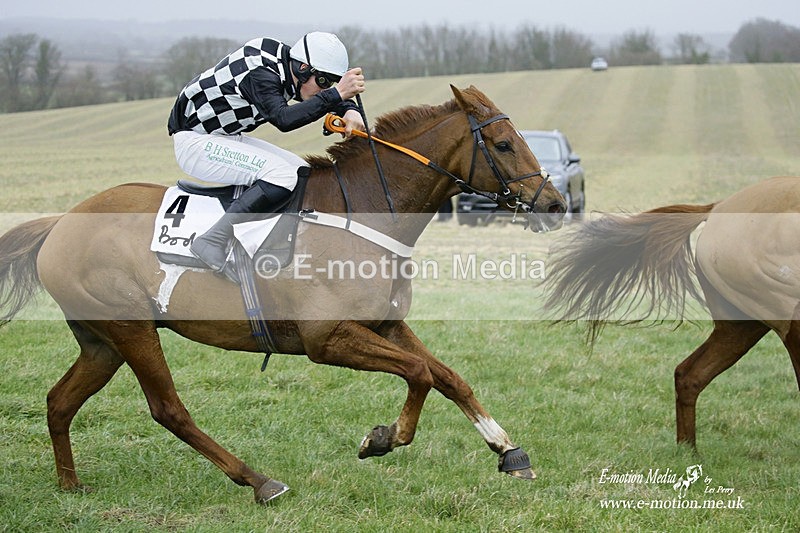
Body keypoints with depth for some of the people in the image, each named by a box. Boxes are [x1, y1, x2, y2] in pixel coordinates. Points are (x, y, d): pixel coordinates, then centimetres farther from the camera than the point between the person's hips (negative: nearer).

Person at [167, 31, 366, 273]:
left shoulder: (287, 64, 2)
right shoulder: (260, 74, -27)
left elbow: (336, 94, 14)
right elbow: (283, 119, -43)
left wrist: (351, 111, -9)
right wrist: (336, 93, -46)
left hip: (228, 138, 11)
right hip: (194, 142, -11)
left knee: (302, 172, 7)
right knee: (282, 176, -26)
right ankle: (213, 241, -27)